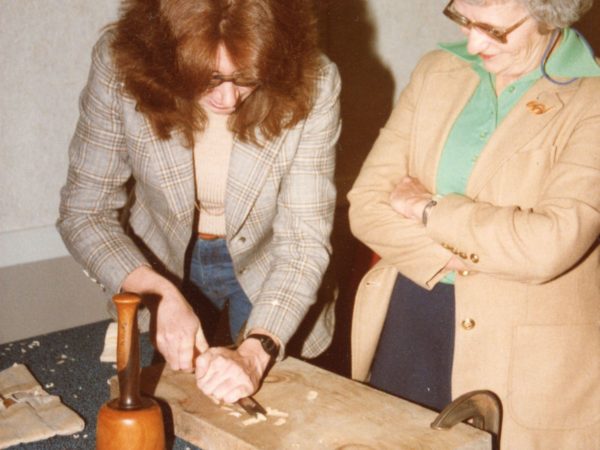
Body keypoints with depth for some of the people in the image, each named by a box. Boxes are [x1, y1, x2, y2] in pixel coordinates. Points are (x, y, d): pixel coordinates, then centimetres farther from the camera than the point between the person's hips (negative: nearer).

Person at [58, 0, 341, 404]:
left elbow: (304, 240, -25)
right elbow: (84, 212, -17)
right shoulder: (120, 67, -26)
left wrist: (254, 353, -39)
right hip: (161, 270, 1)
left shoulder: (312, 86, -28)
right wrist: (162, 294, -32)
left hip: (269, 278, 0)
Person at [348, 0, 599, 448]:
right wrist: (450, 256, -15)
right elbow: (365, 204, 0)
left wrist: (426, 207, -13)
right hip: (403, 323, 5)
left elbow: (548, 245, -24)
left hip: (521, 357, -4)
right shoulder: (437, 71, 5)